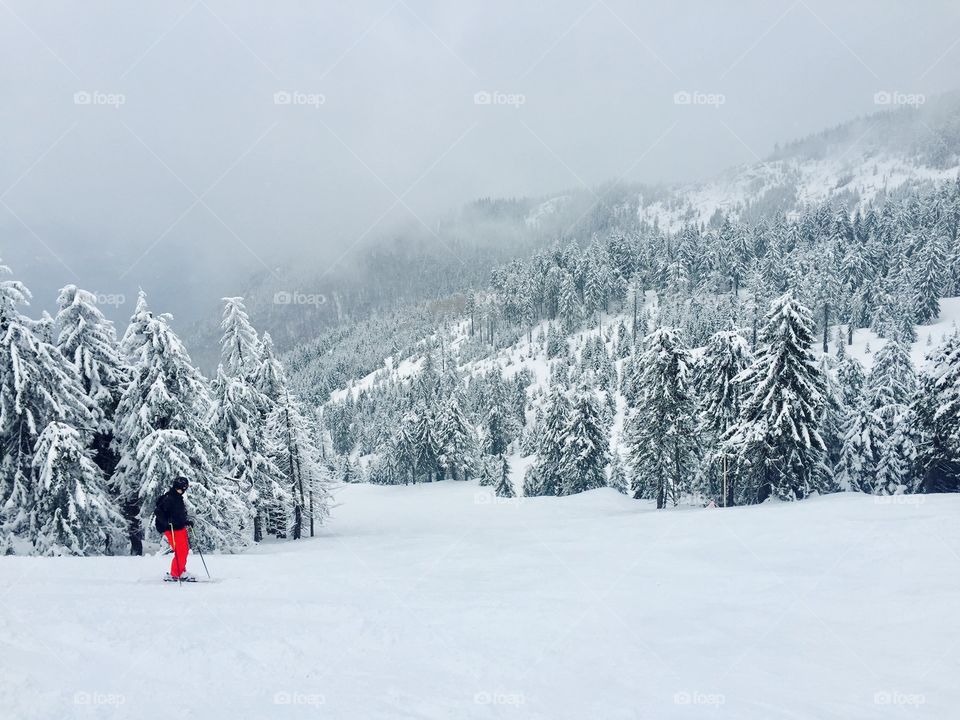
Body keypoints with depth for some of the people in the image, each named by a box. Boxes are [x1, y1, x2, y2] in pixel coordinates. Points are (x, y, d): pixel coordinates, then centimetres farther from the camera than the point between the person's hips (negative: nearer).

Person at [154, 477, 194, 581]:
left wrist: (187, 521, 15)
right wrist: (166, 522, -31)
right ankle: (175, 575, 1)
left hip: (181, 528, 10)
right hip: (172, 529, -10)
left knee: (184, 550, 15)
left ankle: (181, 571, 28)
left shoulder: (179, 498, 14)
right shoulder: (168, 498, -15)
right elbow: (158, 512, -21)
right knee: (179, 552, -9)